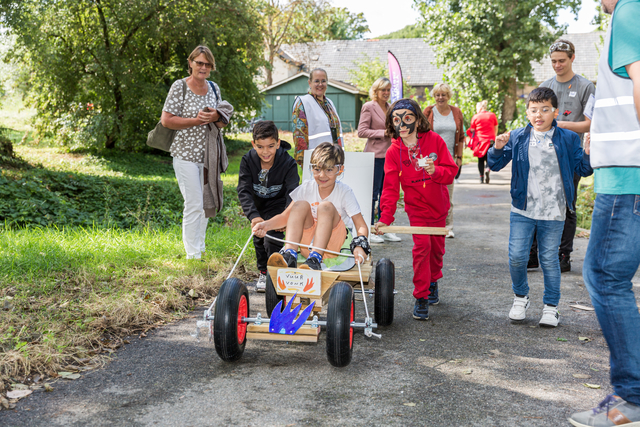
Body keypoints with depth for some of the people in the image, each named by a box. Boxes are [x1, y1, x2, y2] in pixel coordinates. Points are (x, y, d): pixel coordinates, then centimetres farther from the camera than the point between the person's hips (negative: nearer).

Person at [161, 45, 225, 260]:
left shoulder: (214, 88, 10)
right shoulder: (180, 86, -6)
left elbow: (222, 123, 16)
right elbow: (166, 120, -10)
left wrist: (215, 117, -7)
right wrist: (196, 120, -17)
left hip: (207, 154, 6)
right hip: (186, 154, -6)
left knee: (206, 203, 11)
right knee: (194, 204, -8)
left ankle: (200, 248, 25)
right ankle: (192, 255, 1)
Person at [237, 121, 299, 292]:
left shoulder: (288, 163, -28)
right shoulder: (248, 160, -23)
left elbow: (292, 193, -34)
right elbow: (244, 191, -28)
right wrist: (253, 216, -45)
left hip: (278, 204, -3)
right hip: (257, 204, 3)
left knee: (273, 238, -17)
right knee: (259, 238, 12)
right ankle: (263, 273, 33)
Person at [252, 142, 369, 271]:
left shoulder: (344, 192, -9)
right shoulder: (307, 188, 0)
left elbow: (362, 226, -15)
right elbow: (285, 216, 1)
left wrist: (359, 247, -36)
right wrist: (266, 225, -20)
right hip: (308, 244, 3)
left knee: (326, 206, -27)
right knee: (301, 205, -20)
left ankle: (315, 259, -37)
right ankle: (289, 255, -34)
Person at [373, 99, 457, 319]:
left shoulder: (434, 140, -11)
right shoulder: (393, 152, -12)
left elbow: (451, 170, -10)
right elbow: (390, 188, -12)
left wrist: (435, 171, -32)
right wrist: (385, 218, -21)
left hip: (438, 205, 2)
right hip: (416, 207, -2)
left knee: (437, 247, 13)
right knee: (422, 246, -14)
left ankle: (433, 282, 42)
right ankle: (421, 298, -2)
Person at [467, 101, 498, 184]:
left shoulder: (475, 117, -1)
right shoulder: (492, 115, 4)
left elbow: (472, 130, 4)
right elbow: (496, 129, 10)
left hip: (479, 141, -1)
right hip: (490, 140, 1)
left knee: (481, 160, 10)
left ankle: (481, 178, 6)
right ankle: (487, 169, -18)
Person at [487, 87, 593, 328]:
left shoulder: (568, 139, 1)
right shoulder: (518, 138, 2)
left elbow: (582, 169, 4)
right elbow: (495, 164, 5)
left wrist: (588, 154, -15)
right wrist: (498, 148, -14)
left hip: (553, 213, -1)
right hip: (522, 211, 1)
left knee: (549, 259, 7)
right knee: (517, 256, -1)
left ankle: (551, 306, 21)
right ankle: (520, 297, 24)